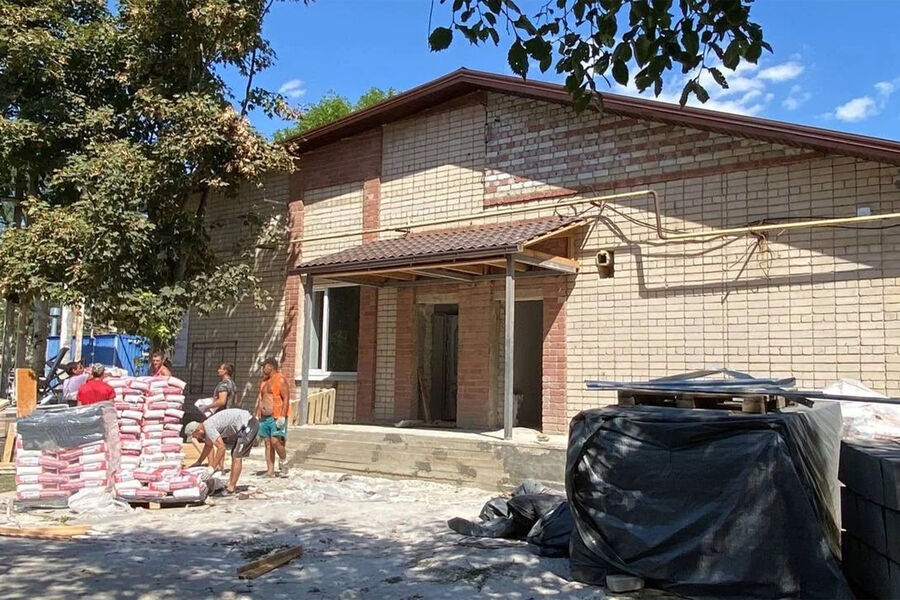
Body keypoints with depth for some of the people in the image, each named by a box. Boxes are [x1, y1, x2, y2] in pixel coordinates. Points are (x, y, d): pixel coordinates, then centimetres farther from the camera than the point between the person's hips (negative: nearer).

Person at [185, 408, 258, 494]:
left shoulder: (208, 427, -18)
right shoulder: (207, 426, 13)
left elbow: (221, 447, -23)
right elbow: (208, 446, 29)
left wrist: (213, 467, -16)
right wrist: (198, 462, 32)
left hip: (248, 425, -11)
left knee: (237, 457, -7)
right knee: (235, 455, 17)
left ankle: (231, 487, -3)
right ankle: (230, 483, 22)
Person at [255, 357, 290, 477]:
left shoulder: (280, 380, -7)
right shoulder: (264, 381, 18)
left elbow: (286, 398, -13)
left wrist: (282, 416, -20)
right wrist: (257, 415, 14)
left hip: (277, 417, -8)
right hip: (264, 418, 8)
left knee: (275, 441, -18)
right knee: (268, 443, 5)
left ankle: (283, 461, 6)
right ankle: (270, 470, 8)